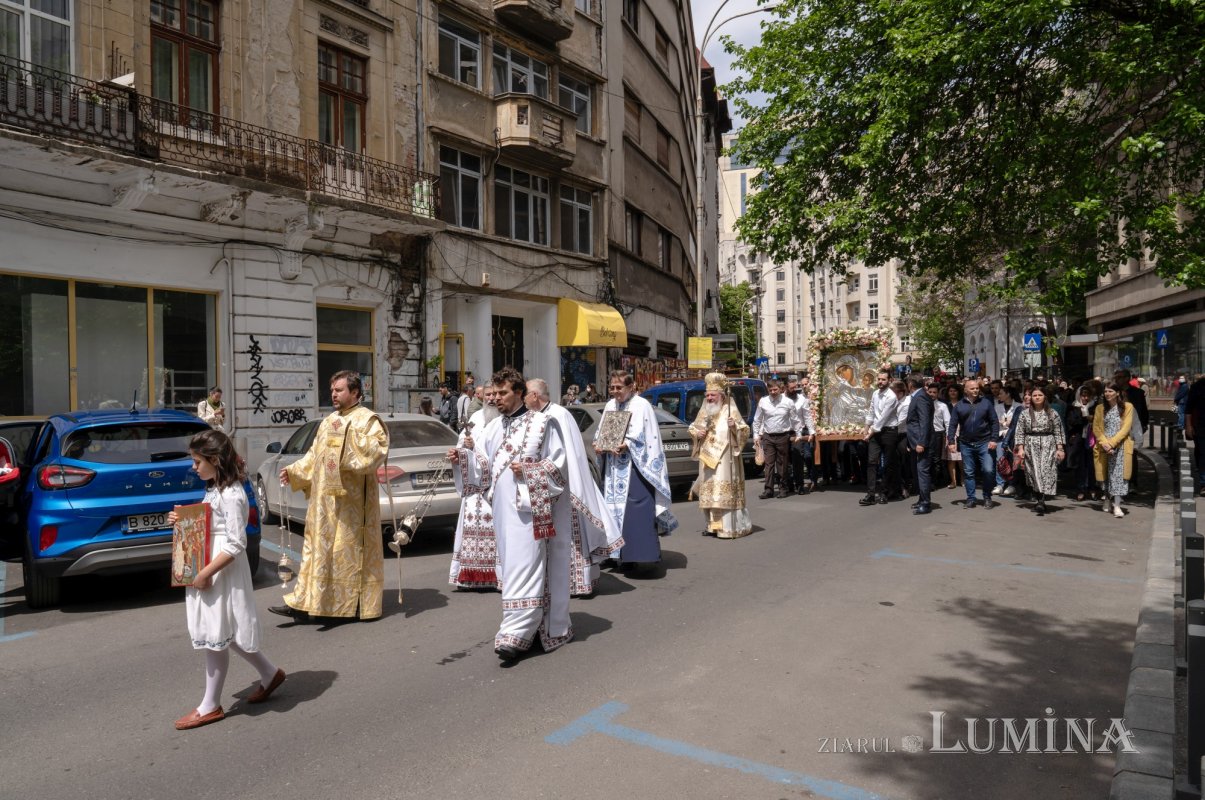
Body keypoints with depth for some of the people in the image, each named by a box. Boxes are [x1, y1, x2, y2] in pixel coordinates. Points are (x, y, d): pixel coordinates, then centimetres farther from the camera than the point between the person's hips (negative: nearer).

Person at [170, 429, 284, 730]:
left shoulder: (230, 495, -19)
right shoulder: (214, 490, 10)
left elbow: (236, 544, -21)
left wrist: (206, 573, -20)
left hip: (223, 574, -10)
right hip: (210, 572, 10)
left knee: (216, 638, 1)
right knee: (224, 635, 15)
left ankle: (210, 706, 14)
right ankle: (270, 673, 30)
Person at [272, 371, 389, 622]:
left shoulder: (367, 419, -6)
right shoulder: (329, 421, 17)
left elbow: (378, 448, -22)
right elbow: (313, 456, 21)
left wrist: (349, 435, -27)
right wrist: (293, 471, 10)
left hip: (352, 501, -7)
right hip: (323, 500, 7)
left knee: (352, 548, 0)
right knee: (318, 547, 8)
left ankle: (361, 603, 12)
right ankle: (305, 602, 11)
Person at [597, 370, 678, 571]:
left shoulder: (641, 405, -6)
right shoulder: (610, 406, 14)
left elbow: (648, 437, -11)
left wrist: (628, 445, -22)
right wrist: (599, 444, -3)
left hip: (635, 466, -7)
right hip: (614, 466, 7)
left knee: (638, 509, -12)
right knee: (616, 507, 7)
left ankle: (644, 554, -10)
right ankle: (622, 554, 15)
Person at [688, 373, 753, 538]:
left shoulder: (730, 410, -4)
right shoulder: (704, 411, 12)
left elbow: (745, 431, -6)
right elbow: (693, 427, 21)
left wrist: (734, 426, -25)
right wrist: (697, 433, 0)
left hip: (724, 458, -6)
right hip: (707, 457, 6)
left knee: (724, 490, -11)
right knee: (709, 490, 8)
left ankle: (728, 527, -9)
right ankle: (713, 524, 17)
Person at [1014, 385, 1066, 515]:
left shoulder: (1052, 413, 6)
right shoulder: (1025, 413, 7)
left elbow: (1058, 432, 5)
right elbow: (1020, 432, 5)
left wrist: (1060, 448, -1)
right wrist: (1020, 448, -3)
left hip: (1048, 446, -1)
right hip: (1031, 447, 1)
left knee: (1046, 472, -12)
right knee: (1034, 473, -1)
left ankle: (1041, 501, -19)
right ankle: (1040, 500, 8)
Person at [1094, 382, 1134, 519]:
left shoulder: (1127, 407, 1)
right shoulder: (1100, 408, 10)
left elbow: (1126, 428, -6)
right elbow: (1096, 428, 4)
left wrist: (1111, 443, -15)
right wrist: (1104, 443, -12)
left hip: (1120, 446, -3)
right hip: (1104, 446, 3)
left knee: (1118, 474, -9)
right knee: (1106, 474, 9)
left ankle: (1117, 505, -11)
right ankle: (1107, 500, 21)